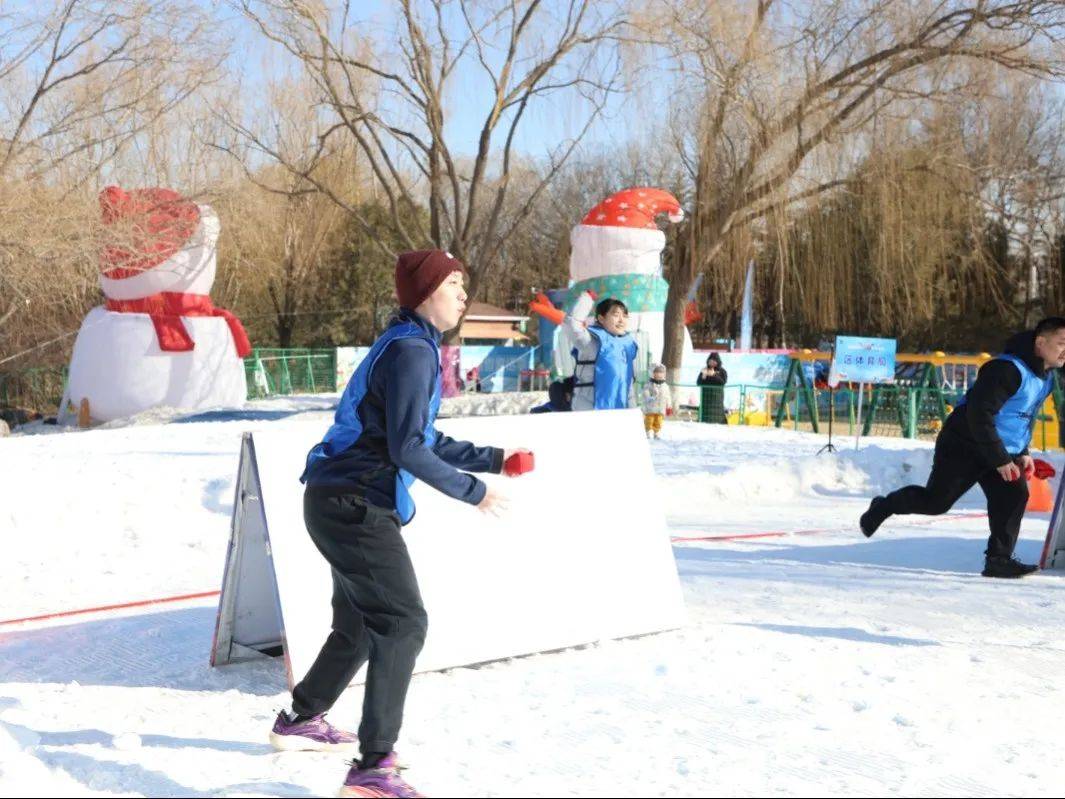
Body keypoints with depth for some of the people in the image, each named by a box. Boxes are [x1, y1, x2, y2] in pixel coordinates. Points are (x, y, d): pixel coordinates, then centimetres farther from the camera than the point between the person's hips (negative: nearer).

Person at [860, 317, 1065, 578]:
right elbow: (979, 415, -28)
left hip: (1003, 451, 8)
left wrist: (1023, 453, 7)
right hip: (965, 447, -8)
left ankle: (998, 559, -4)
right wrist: (1000, 460, -25)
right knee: (935, 501, 1)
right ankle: (883, 507, 26)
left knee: (1015, 495, -11)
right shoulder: (1006, 370, -26)